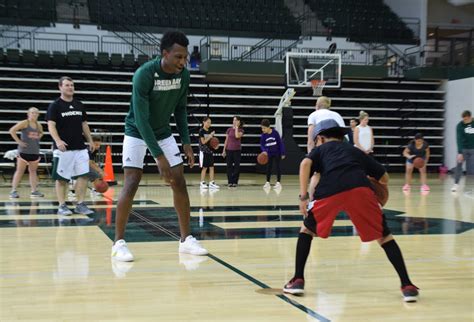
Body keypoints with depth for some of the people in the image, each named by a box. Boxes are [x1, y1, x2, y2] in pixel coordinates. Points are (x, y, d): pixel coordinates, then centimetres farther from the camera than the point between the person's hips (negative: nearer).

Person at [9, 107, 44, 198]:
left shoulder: (38, 125, 9)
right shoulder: (24, 123, -9)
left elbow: (41, 133, 31)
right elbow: (12, 130, -15)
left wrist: (38, 137, 11)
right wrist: (18, 141, -16)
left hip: (35, 151, 6)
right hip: (24, 151, -6)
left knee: (33, 171, 8)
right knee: (20, 171, -3)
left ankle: (34, 191, 11)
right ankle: (13, 191, 1)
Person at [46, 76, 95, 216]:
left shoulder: (79, 105, 13)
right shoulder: (55, 106, -4)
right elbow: (51, 126, -11)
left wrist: (90, 140, 14)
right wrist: (57, 141, -26)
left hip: (80, 148, 5)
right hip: (63, 148, -5)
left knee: (83, 175, -1)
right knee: (61, 178, 0)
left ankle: (80, 204, 7)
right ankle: (62, 205, 9)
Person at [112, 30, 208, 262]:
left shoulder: (183, 75, -12)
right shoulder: (144, 74, -30)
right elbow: (141, 119, -31)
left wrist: (186, 142, -3)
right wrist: (159, 157, -35)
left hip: (163, 133, 5)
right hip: (137, 133, -5)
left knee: (179, 182, 0)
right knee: (131, 184, -13)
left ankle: (186, 239, 9)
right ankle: (119, 243, -3)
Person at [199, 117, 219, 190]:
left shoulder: (210, 131, 11)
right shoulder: (201, 131, -8)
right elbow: (203, 142, -13)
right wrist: (210, 136, -17)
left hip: (210, 151, 6)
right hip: (204, 151, -6)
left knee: (211, 167, 2)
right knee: (204, 167, -2)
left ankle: (211, 183, 5)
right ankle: (202, 183, 5)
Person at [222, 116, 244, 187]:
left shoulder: (241, 130, 0)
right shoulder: (229, 130, 6)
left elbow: (237, 136, -22)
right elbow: (226, 140, 7)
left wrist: (236, 127, -11)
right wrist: (224, 150, 4)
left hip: (237, 150, -2)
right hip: (229, 149, 2)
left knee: (237, 166, 0)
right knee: (229, 166, 2)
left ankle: (235, 182, 8)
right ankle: (230, 182, 9)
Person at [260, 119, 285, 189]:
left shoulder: (275, 133, -17)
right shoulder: (263, 135, -10)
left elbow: (280, 143, -11)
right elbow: (262, 144, -4)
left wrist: (282, 153, -9)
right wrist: (264, 151, -26)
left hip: (277, 153, -3)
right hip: (269, 153, 3)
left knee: (278, 167, 2)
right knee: (269, 167, 7)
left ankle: (278, 182, 6)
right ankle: (267, 182, 14)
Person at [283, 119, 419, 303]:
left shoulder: (321, 149, 32)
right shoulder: (355, 151, 38)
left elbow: (305, 164, 7)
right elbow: (384, 178, 35)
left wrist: (303, 196, 3)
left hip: (330, 191, -1)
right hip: (360, 189, 1)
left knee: (307, 230, 24)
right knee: (384, 236, 15)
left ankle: (298, 281, 17)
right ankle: (407, 286, 5)